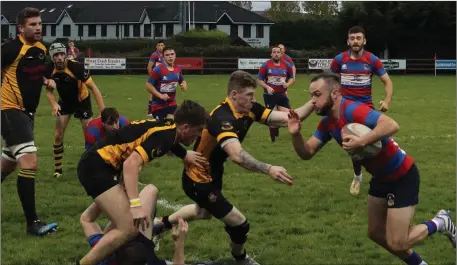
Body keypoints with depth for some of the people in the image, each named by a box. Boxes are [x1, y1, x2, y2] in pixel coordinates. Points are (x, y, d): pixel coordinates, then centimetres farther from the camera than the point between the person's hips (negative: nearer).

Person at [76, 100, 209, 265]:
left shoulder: (167, 131, 11)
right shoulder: (164, 135, -17)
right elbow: (131, 163, -29)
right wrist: (135, 204, -35)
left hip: (99, 164, 10)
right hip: (96, 166, -10)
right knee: (129, 229, -17)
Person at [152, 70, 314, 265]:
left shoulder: (249, 110, -12)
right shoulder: (222, 118, -36)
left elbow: (286, 119, -15)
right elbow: (237, 155, -51)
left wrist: (312, 103, -27)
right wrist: (268, 169, -61)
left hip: (213, 174, 9)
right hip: (198, 179, -9)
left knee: (205, 212, 37)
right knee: (240, 225, -4)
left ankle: (162, 225, 60)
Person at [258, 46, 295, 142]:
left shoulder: (287, 65, 1)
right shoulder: (265, 65, -5)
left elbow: (292, 78, 13)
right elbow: (260, 80, -2)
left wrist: (288, 84, -9)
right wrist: (267, 87, -19)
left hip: (282, 94, 2)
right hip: (269, 95, -2)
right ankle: (273, 137, 14)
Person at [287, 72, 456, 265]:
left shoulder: (352, 110, -28)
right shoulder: (328, 123, 0)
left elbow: (391, 125, -41)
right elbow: (307, 153, -1)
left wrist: (361, 141, -48)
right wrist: (295, 134, -19)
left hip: (402, 175, -9)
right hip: (381, 178, 9)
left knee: (396, 244, -8)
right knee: (376, 233, 16)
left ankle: (440, 223, 16)